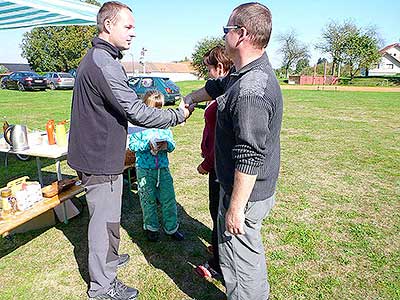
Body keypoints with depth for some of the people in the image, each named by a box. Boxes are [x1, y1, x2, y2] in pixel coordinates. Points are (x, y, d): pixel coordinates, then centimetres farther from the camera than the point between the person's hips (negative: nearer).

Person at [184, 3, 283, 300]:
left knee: (239, 262, 9)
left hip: (246, 194, -10)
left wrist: (235, 208, -21)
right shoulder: (246, 75, 6)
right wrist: (190, 98, 42)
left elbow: (249, 158, -29)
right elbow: (216, 86, 25)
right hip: (254, 190, 10)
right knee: (250, 253, 29)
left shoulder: (251, 89, -28)